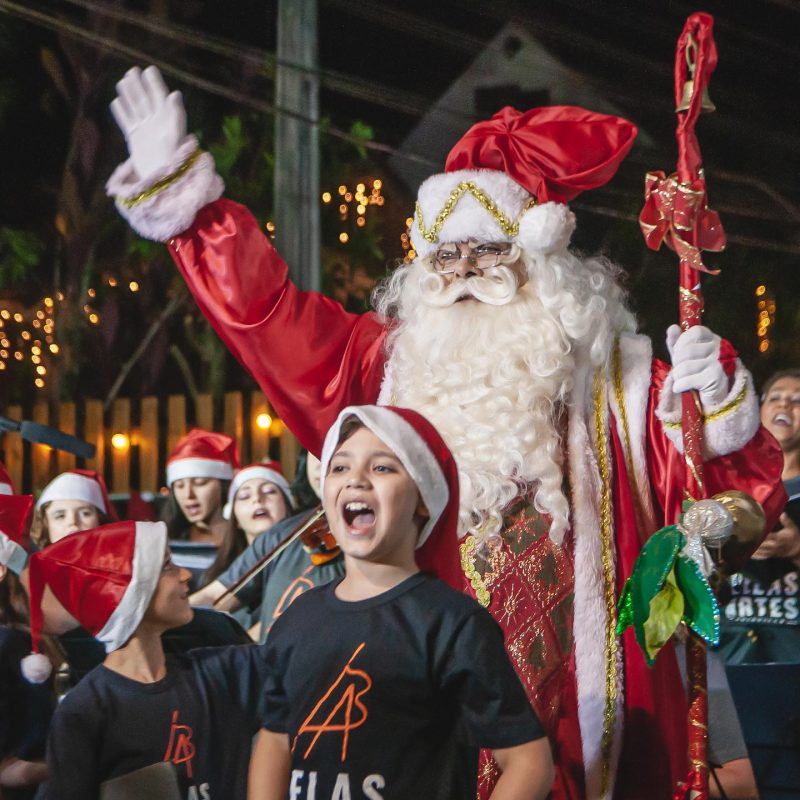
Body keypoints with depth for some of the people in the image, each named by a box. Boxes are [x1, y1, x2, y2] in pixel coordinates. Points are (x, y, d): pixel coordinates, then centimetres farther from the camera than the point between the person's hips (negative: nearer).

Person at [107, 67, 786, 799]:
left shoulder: (613, 382, 4)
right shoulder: (390, 365, 12)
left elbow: (740, 500, 0)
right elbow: (268, 315, 10)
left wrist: (717, 407, -19)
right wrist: (178, 186, 8)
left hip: (580, 707, -2)